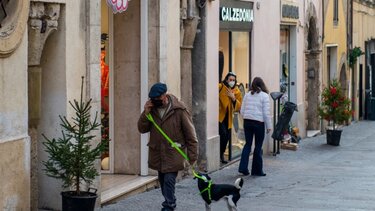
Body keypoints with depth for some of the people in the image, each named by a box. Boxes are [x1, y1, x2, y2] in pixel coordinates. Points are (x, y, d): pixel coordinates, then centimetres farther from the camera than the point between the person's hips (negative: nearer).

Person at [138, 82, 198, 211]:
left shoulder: (179, 110, -14)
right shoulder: (152, 109, 1)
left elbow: (190, 134, -10)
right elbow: (142, 129, 2)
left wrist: (192, 156, -9)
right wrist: (146, 113, -15)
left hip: (173, 153, -5)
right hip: (157, 153, 5)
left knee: (169, 180, -12)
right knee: (162, 180, 15)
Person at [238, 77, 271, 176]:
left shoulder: (247, 95, 8)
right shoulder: (264, 96, -5)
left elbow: (242, 111, 9)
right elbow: (266, 113, -7)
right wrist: (268, 126, 0)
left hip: (247, 122, 4)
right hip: (258, 122, -4)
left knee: (248, 144, 13)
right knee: (258, 146, 5)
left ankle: (243, 167, 5)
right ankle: (257, 170, 11)